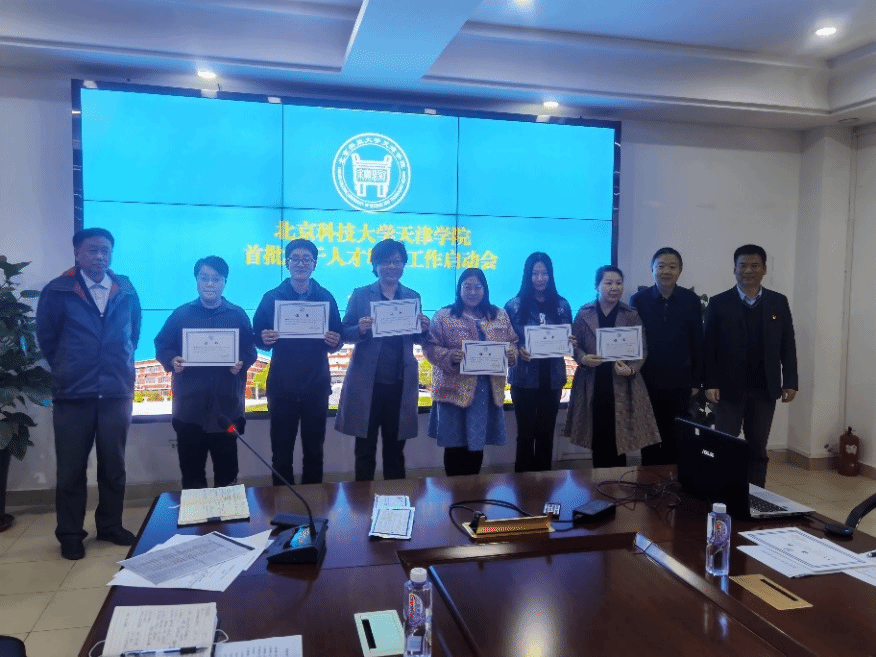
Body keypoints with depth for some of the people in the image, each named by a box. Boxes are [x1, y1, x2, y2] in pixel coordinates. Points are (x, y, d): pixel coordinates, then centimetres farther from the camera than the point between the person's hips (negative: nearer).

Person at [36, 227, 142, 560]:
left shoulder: (126, 291, 5)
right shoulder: (57, 291, -2)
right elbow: (46, 339, 7)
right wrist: (67, 370, 12)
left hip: (117, 392, 2)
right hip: (73, 393, -2)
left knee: (113, 465, 11)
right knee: (71, 469, 6)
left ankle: (110, 525, 26)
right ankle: (70, 534, 20)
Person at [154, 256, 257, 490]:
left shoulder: (238, 315, 6)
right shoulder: (181, 314, 7)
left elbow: (250, 350, 6)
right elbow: (161, 345, 7)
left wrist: (242, 363, -15)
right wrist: (171, 361, -14)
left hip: (227, 407, 0)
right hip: (189, 407, 1)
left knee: (226, 469, 10)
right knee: (191, 469, 9)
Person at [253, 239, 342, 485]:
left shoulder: (326, 297, 4)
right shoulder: (272, 297, 3)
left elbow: (337, 341, 6)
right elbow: (258, 338, 1)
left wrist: (334, 342, -16)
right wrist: (265, 339, -20)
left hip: (316, 386, 1)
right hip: (282, 387, -1)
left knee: (314, 450, 11)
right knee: (281, 452, 6)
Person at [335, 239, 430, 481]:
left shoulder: (413, 296, 9)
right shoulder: (360, 295, 2)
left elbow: (417, 339, 12)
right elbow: (345, 334, 0)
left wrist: (423, 330, -10)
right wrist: (360, 329, -21)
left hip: (400, 384, 2)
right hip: (367, 382, -2)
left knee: (395, 450, 12)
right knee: (365, 450, 6)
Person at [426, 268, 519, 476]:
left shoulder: (500, 316, 12)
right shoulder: (444, 316, 1)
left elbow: (513, 342, 15)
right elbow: (431, 347, -3)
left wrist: (511, 352, -7)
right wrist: (449, 356, -21)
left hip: (488, 390, 3)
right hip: (455, 389, -3)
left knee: (478, 443, 10)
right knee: (455, 444, 2)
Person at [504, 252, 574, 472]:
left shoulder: (562, 305, 6)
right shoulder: (515, 305, -2)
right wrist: (518, 352, -18)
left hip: (552, 378, 3)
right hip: (524, 377, -2)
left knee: (546, 433, 10)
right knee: (526, 433, 4)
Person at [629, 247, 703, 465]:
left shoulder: (691, 301, -1)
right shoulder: (638, 300, -3)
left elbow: (697, 344, 2)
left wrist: (696, 381, 2)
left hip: (680, 384, 0)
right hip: (647, 382, 0)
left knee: (677, 440, 7)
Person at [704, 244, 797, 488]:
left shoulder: (779, 302, 6)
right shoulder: (719, 303, -1)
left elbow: (788, 345, 7)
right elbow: (709, 346, -4)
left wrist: (790, 382, 1)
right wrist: (709, 383, -10)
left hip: (765, 389, 2)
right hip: (729, 388, -2)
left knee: (758, 448, 10)